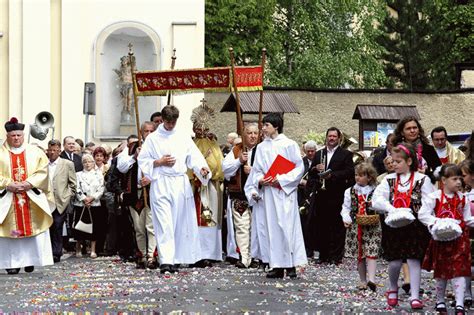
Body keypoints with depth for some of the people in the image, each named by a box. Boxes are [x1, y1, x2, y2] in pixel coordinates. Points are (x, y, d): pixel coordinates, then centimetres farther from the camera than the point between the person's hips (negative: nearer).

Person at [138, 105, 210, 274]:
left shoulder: (183, 139, 12)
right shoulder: (152, 139, 7)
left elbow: (195, 157, 3)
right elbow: (142, 160, 6)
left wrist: (202, 168, -17)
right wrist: (159, 162, -8)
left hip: (181, 184, 3)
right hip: (161, 184, -3)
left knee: (180, 223, 4)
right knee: (164, 223, -12)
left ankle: (175, 260, 13)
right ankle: (166, 261, -19)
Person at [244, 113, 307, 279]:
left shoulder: (289, 145, -1)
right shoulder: (262, 147, 12)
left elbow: (299, 167, -4)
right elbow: (256, 170, 15)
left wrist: (281, 179, -13)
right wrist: (260, 179, -7)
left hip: (285, 191, -4)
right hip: (268, 191, 5)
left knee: (287, 226, -7)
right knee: (272, 227, 2)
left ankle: (291, 265, -4)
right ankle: (278, 266, 4)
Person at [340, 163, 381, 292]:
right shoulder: (350, 192, 8)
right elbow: (346, 208, 8)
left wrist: (377, 217, -17)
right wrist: (346, 219, -9)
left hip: (372, 226, -3)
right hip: (355, 226, 3)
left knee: (371, 252, -15)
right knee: (359, 255, 8)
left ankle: (371, 279, -23)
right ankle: (363, 281, 17)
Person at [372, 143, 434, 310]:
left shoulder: (422, 180, -3)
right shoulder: (389, 180, 5)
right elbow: (376, 199, -6)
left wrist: (412, 213, -18)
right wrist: (392, 209, -21)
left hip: (415, 226, -2)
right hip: (394, 226, 2)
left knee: (414, 260, -4)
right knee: (395, 262, 4)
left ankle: (415, 297, 0)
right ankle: (393, 289, 31)